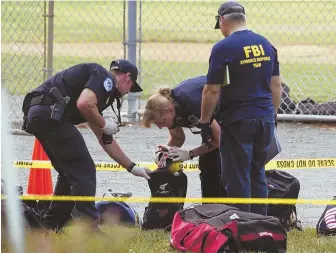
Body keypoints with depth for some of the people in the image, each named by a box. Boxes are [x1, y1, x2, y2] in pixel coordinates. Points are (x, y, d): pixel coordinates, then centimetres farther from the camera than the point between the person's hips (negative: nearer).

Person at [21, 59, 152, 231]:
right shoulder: (105, 78, 1)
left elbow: (105, 140, 35)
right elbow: (84, 104, -19)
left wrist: (133, 167, 37)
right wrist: (103, 124, 0)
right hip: (50, 113, -10)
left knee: (70, 172, 22)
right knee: (84, 170, -4)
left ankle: (51, 226, 27)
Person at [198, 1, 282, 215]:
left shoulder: (223, 48, -11)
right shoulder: (266, 45, 8)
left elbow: (212, 91, -11)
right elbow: (276, 86, 12)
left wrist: (204, 122, -2)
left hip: (238, 120, -6)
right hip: (265, 119, 6)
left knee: (237, 179, -1)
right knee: (258, 175, 15)